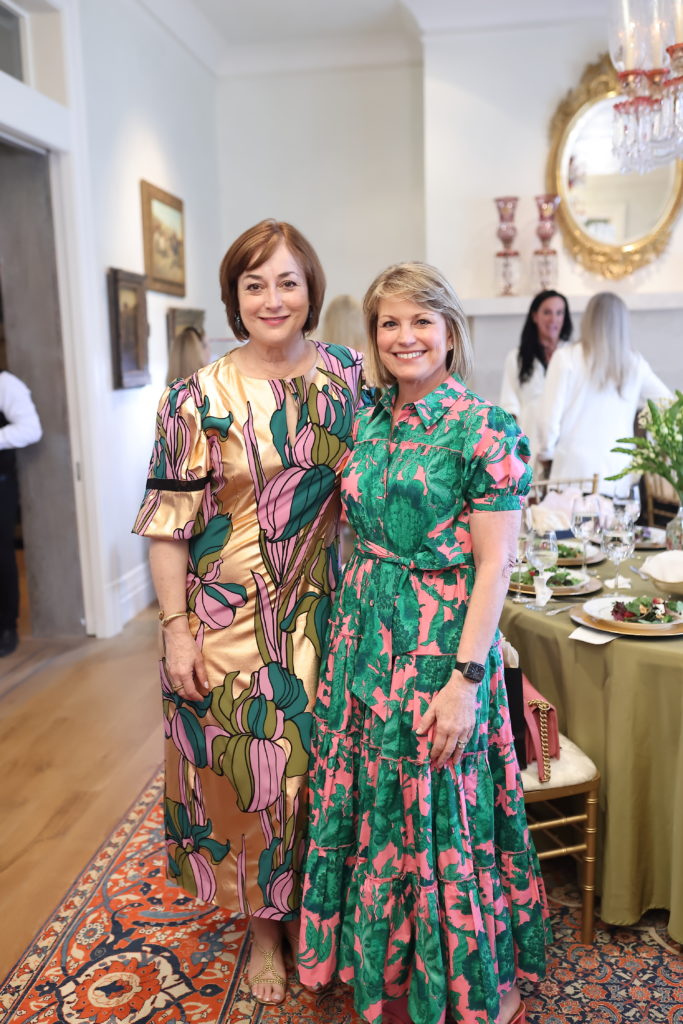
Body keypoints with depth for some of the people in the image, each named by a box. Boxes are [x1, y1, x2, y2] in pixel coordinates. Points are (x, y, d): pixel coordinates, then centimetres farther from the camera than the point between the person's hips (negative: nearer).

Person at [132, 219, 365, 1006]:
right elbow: (168, 524, -7)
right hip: (232, 623, -2)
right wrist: (176, 630, -10)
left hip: (324, 615, 3)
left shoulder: (348, 376, 1)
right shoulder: (199, 399, -8)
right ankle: (264, 928, 35)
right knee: (246, 769, 9)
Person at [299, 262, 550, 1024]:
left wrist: (465, 678, -19)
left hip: (441, 643, -6)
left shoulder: (486, 431, -11)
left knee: (439, 813, 7)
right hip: (362, 637, 6)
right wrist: (344, 634, 9)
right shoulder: (368, 423, 7)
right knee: (368, 804, 17)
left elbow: (494, 564, -14)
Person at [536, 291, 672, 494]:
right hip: (617, 470, 3)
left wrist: (546, 452, 11)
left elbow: (550, 415, -4)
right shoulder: (634, 363, 5)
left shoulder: (567, 357, -4)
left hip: (576, 466, -2)